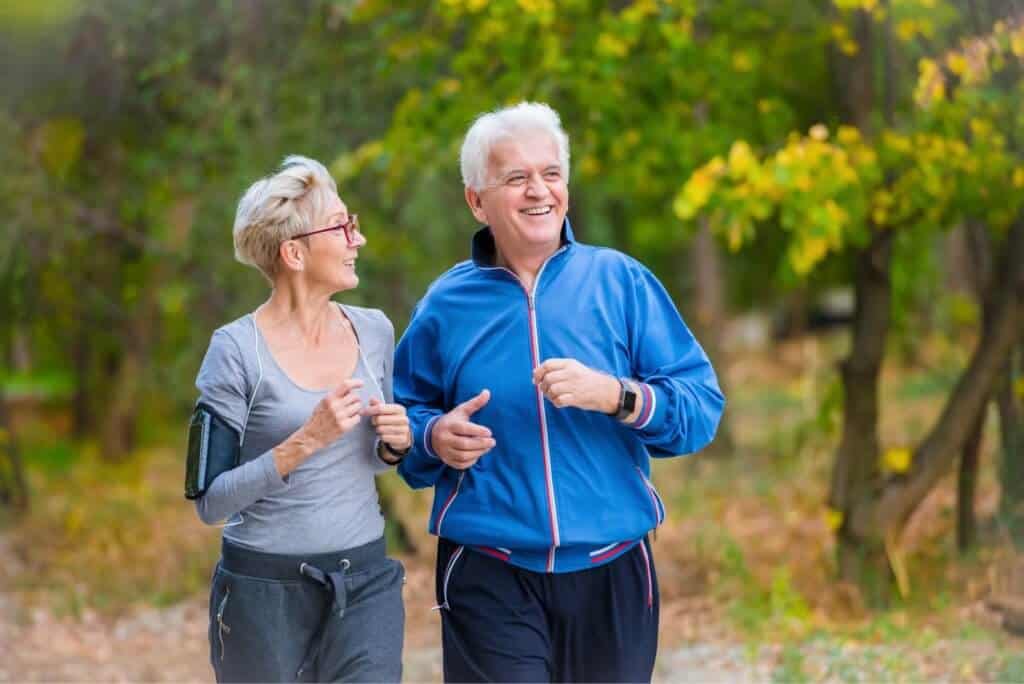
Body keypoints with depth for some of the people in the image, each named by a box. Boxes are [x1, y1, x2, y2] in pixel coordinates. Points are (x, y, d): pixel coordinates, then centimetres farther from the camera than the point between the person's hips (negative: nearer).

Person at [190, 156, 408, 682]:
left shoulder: (374, 332, 5)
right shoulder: (237, 350, -10)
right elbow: (211, 501, -12)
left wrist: (394, 444, -2)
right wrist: (305, 442, -23)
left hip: (366, 580, 4)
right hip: (265, 590, -3)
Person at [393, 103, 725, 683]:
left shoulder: (621, 282, 1)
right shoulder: (447, 306, 4)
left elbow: (702, 407, -4)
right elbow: (401, 416, 13)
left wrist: (613, 394, -21)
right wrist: (434, 436, -9)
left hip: (611, 573, 1)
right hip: (490, 581, -1)